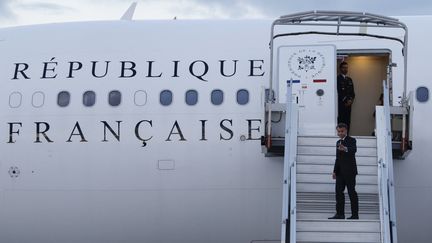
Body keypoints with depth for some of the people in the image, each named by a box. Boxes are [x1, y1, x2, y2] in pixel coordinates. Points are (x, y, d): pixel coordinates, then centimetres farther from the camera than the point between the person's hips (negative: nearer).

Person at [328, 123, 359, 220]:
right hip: (340, 172, 7)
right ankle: (340, 214, 5)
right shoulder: (338, 142, 18)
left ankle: (355, 214, -2)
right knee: (339, 191, 3)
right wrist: (335, 171, 17)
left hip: (349, 171, -7)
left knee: (352, 192, -5)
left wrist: (345, 149, -48)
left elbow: (354, 150, -28)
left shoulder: (351, 140, -5)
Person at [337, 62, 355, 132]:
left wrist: (350, 100, 0)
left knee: (347, 123, 1)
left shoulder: (349, 80, 19)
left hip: (348, 105, 6)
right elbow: (338, 92, -9)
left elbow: (352, 92, 18)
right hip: (340, 104, -6)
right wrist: (345, 101, -10)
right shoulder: (337, 79, -3)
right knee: (341, 122, -10)